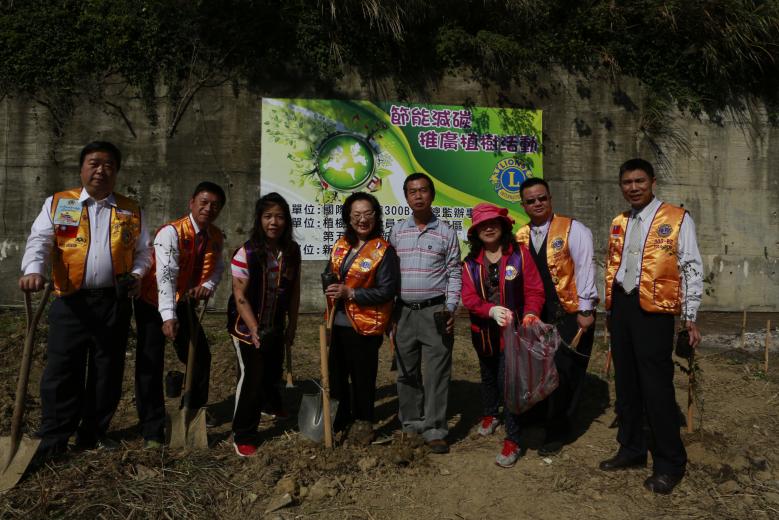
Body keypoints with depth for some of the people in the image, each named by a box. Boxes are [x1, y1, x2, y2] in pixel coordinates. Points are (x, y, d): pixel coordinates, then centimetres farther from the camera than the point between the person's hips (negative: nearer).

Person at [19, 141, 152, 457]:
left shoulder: (131, 211, 11)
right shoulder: (57, 204, 7)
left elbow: (143, 251, 16)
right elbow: (39, 241, -4)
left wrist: (137, 274, -3)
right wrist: (33, 271, -23)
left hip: (115, 302, 2)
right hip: (71, 302, -2)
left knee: (108, 372, 8)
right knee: (61, 372, 1)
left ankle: (93, 434, 22)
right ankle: (53, 440, 13)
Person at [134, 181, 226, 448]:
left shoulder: (216, 237, -3)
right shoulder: (171, 232, -25)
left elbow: (217, 267, 3)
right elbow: (166, 275, -36)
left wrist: (207, 286, -21)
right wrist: (168, 316, -46)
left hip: (184, 303, 7)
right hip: (153, 303, -6)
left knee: (201, 357, 9)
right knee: (150, 365, -9)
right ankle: (152, 431, -1)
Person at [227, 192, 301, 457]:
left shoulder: (292, 251, -5)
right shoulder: (246, 253, -19)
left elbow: (293, 292, 2)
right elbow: (240, 297, -18)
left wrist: (292, 326, 3)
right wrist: (255, 331, -21)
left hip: (276, 328, 5)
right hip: (248, 328, -5)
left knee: (273, 372, 20)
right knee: (251, 376, -4)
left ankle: (272, 406, 52)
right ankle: (243, 436, 13)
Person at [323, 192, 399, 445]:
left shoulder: (383, 250, -12)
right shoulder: (341, 245, 8)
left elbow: (387, 291, -15)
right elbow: (328, 273, 20)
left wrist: (350, 293, -20)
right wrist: (329, 286, -1)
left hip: (365, 326, -6)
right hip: (337, 322, 6)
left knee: (362, 376, 7)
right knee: (335, 372, 17)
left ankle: (363, 422, 27)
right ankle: (340, 417, 38)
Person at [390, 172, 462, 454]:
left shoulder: (446, 232, 2)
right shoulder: (397, 231, 8)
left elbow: (454, 273, 3)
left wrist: (450, 308, -8)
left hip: (435, 312, -2)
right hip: (404, 312, 3)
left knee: (437, 373, -1)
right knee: (407, 373, 10)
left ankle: (434, 431, 10)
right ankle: (411, 426, 24)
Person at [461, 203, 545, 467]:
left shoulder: (519, 254, -9)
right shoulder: (470, 262, -2)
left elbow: (534, 289, -12)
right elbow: (469, 297, -12)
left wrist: (531, 313, -31)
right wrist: (492, 310, -31)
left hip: (512, 331, -4)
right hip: (483, 332, 4)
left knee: (507, 380, -9)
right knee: (488, 376, 24)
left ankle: (512, 440, 5)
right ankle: (490, 415, 51)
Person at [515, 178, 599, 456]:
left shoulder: (573, 230, -8)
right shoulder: (520, 236, 6)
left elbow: (585, 269, -11)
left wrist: (585, 310, -14)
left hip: (571, 313, -4)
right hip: (537, 315, 4)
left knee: (564, 372, 1)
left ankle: (557, 432, 17)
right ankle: (543, 415, 33)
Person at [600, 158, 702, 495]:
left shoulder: (677, 220, -3)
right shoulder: (618, 223, 13)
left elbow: (692, 270, -4)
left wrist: (689, 318, -7)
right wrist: (611, 308, 15)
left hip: (653, 309, -6)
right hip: (620, 306, 6)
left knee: (656, 386, -4)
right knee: (625, 381, 14)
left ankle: (669, 464, 12)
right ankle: (631, 449, 29)